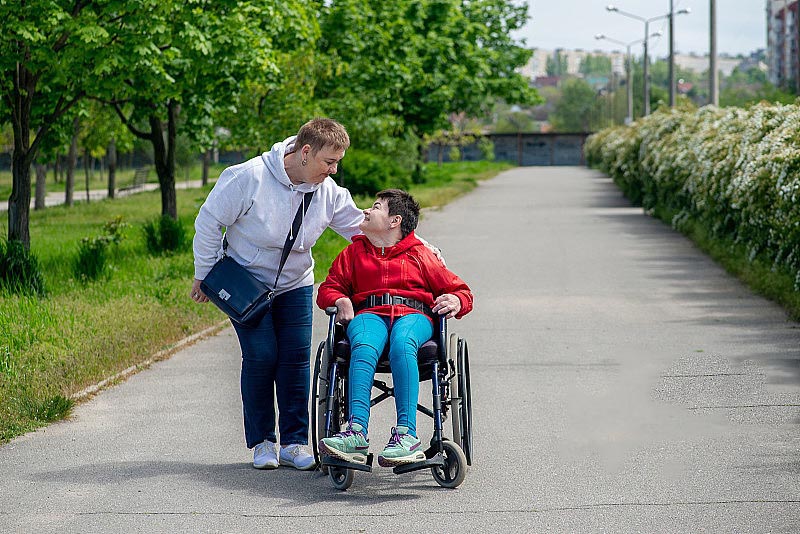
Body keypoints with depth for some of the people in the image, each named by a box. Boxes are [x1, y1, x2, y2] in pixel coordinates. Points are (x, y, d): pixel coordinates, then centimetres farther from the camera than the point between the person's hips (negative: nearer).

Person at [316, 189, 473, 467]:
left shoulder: (420, 255, 22)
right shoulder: (354, 253, 29)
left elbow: (461, 291, 22)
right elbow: (330, 287, 27)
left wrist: (455, 301, -3)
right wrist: (340, 300, 3)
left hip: (413, 315, -1)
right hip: (369, 314, 1)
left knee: (402, 344, -40)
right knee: (364, 347, -37)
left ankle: (406, 434, -50)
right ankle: (357, 432, -55)